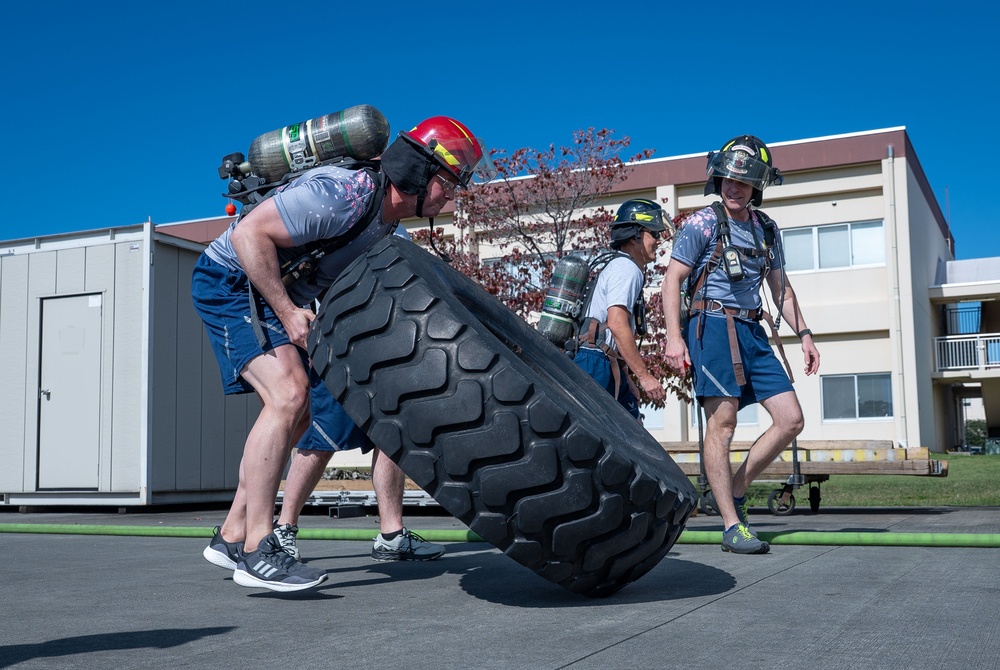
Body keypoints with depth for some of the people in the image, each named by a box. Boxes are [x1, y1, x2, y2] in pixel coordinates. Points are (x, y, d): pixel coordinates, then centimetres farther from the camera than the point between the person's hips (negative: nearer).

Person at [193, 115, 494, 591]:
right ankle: (257, 552, -19)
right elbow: (249, 233, -29)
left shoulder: (390, 226, 4)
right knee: (288, 395, -24)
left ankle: (232, 534, 19)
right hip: (230, 281, -10)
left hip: (284, 296, 10)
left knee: (301, 412, 10)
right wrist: (288, 312, -27)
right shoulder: (344, 194, -27)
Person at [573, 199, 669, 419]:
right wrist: (644, 376, -22)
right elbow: (617, 325, -22)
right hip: (598, 366, -11)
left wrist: (626, 380, 23)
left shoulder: (619, 267, 24)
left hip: (610, 368, 11)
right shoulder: (626, 269, -8)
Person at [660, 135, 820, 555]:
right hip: (713, 326, -7)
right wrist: (673, 336, -17)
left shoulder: (766, 228, 16)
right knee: (722, 422, -9)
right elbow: (672, 280, -6)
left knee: (791, 420, 1)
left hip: (753, 331, 7)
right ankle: (732, 527, -6)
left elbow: (780, 286, 22)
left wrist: (804, 334, 14)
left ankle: (733, 491, 12)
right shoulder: (704, 222, -1)